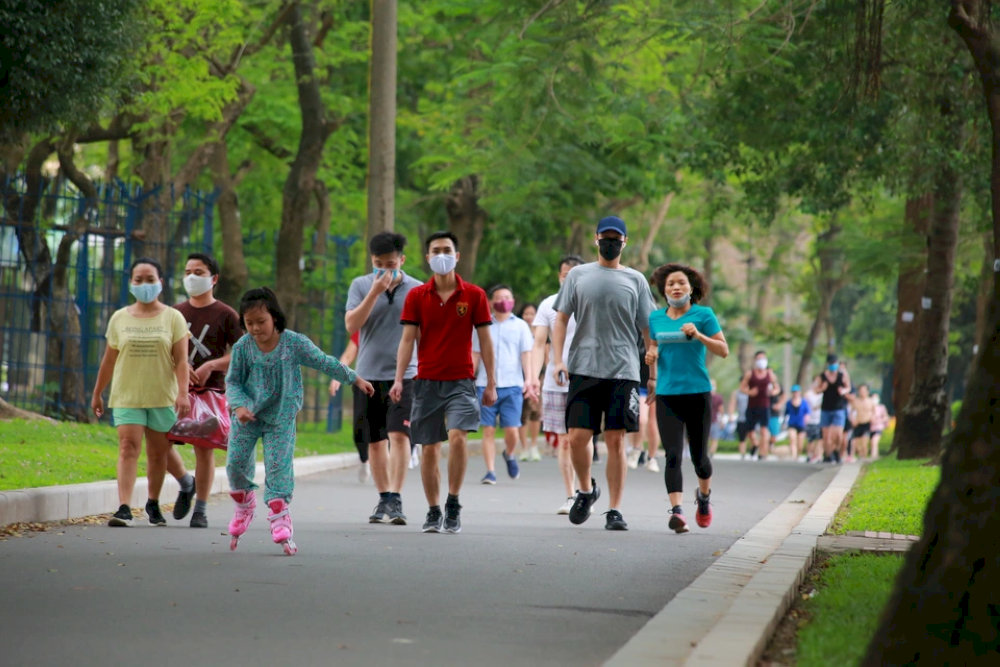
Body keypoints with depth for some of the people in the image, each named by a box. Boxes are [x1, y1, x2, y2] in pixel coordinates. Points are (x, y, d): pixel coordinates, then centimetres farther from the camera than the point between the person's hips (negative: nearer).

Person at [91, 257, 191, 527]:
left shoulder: (173, 318, 4)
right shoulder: (120, 318, 9)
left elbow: (181, 360, -2)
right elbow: (109, 360, 15)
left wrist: (183, 393, -14)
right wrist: (97, 393, 17)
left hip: (162, 396, 0)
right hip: (126, 395, 0)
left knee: (158, 453, 7)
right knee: (128, 447, -15)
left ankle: (153, 504, 28)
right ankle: (124, 508, -23)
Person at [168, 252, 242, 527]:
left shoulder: (225, 315, 1)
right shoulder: (176, 312, 13)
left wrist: (211, 365, -16)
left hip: (210, 389, -4)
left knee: (204, 447, -4)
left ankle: (201, 509, 3)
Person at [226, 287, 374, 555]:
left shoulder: (294, 343, -10)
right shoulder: (242, 347, -9)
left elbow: (324, 362, 2)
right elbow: (233, 382, -1)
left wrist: (355, 379, 7)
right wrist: (239, 406, -20)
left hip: (280, 418, -1)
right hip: (247, 417, 1)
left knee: (278, 467, -8)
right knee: (236, 462, 2)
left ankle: (279, 518, -9)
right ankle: (244, 504, 29)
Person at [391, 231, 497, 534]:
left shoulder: (474, 295, 2)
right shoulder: (416, 296, 4)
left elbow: (485, 340, 5)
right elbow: (407, 339, 1)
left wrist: (491, 383, 2)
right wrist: (399, 379, -9)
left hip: (460, 380, -2)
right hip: (426, 381, 2)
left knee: (457, 436, -22)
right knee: (429, 449, 4)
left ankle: (453, 503, -8)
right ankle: (433, 512, 15)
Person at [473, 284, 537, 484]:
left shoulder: (520, 326, 9)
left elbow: (526, 354, 6)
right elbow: (475, 355, 14)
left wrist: (529, 380, -7)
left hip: (512, 385, -1)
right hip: (485, 385, 1)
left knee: (511, 430, -6)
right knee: (488, 430, -4)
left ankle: (509, 454, 25)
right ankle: (490, 471, 0)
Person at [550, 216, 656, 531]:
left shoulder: (636, 280, 10)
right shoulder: (578, 275, 10)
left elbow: (648, 328, 11)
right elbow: (561, 319, 8)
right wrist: (557, 360, -4)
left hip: (623, 372, 0)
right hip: (583, 370, 0)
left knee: (616, 440, -3)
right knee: (578, 437, -5)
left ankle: (614, 510, 2)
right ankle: (586, 490, 21)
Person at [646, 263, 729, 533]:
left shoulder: (703, 315, -1)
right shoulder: (656, 318, 10)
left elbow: (724, 351, -4)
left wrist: (698, 335, -18)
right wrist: (651, 356, 1)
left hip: (698, 393, -2)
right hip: (667, 395, 2)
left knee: (699, 457, 7)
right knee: (673, 455, -13)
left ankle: (704, 495, 37)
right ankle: (676, 510, -21)